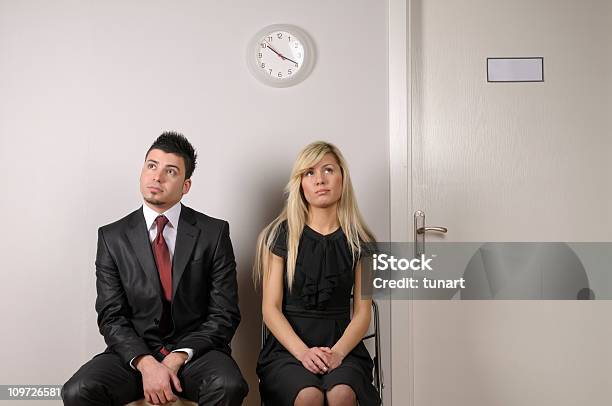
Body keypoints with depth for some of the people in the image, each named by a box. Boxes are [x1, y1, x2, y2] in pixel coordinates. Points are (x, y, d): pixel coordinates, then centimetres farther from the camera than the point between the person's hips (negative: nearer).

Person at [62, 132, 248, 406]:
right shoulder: (112, 237, 4)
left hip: (195, 350, -1)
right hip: (134, 351, 2)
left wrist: (179, 358, -14)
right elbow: (111, 317, 0)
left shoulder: (214, 233, 0)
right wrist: (146, 363, -16)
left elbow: (224, 314, -2)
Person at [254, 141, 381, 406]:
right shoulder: (280, 235, 3)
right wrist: (303, 352, -16)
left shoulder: (358, 242, 7)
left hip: (342, 345, 1)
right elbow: (271, 309, -1)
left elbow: (362, 312, 5)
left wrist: (338, 352, -14)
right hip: (288, 346, -1)